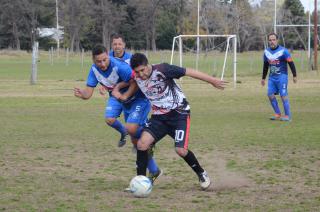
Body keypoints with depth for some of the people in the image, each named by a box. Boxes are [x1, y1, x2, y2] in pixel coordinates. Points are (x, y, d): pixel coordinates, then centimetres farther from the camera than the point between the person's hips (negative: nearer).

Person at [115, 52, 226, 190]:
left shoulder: (161, 70, -21)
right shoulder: (137, 78, -3)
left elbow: (188, 72, -18)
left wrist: (212, 81, -16)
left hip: (179, 113, -5)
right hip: (159, 116, 5)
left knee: (181, 150, -16)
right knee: (142, 143, -16)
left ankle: (202, 174, 12)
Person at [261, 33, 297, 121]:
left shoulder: (283, 51, -9)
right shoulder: (266, 52, 8)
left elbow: (291, 63, -7)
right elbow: (265, 66, 20)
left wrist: (294, 75, -9)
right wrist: (263, 78, 23)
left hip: (281, 76, -6)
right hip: (272, 77, 6)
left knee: (283, 95, -9)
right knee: (270, 94, -3)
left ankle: (287, 115, -2)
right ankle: (277, 114, 10)